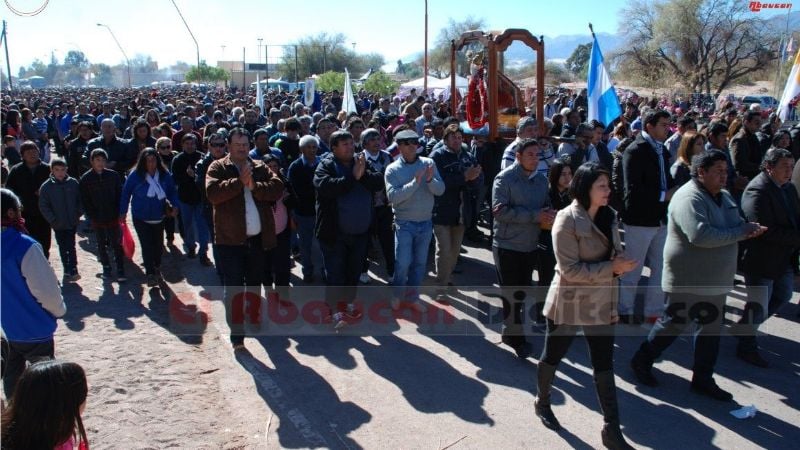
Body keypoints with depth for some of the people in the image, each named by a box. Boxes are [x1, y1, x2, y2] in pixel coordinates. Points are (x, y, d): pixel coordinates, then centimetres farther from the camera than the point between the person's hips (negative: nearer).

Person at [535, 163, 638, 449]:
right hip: (569, 302, -6)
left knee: (604, 365, 8)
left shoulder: (608, 216, 2)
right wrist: (612, 268, -24)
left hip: (601, 303, 6)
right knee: (553, 355, 15)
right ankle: (542, 403, 39)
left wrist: (620, 263, -9)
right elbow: (570, 270, -22)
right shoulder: (567, 220, -19)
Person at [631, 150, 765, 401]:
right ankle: (641, 362, 24)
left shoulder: (723, 197, 9)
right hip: (688, 279, -9)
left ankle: (703, 379, 29)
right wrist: (742, 232, -23)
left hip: (715, 280, 9)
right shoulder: (689, 198, -21)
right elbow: (700, 235, -33)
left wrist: (749, 229, -8)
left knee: (711, 328, 15)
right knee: (674, 323, 4)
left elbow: (737, 227, 17)